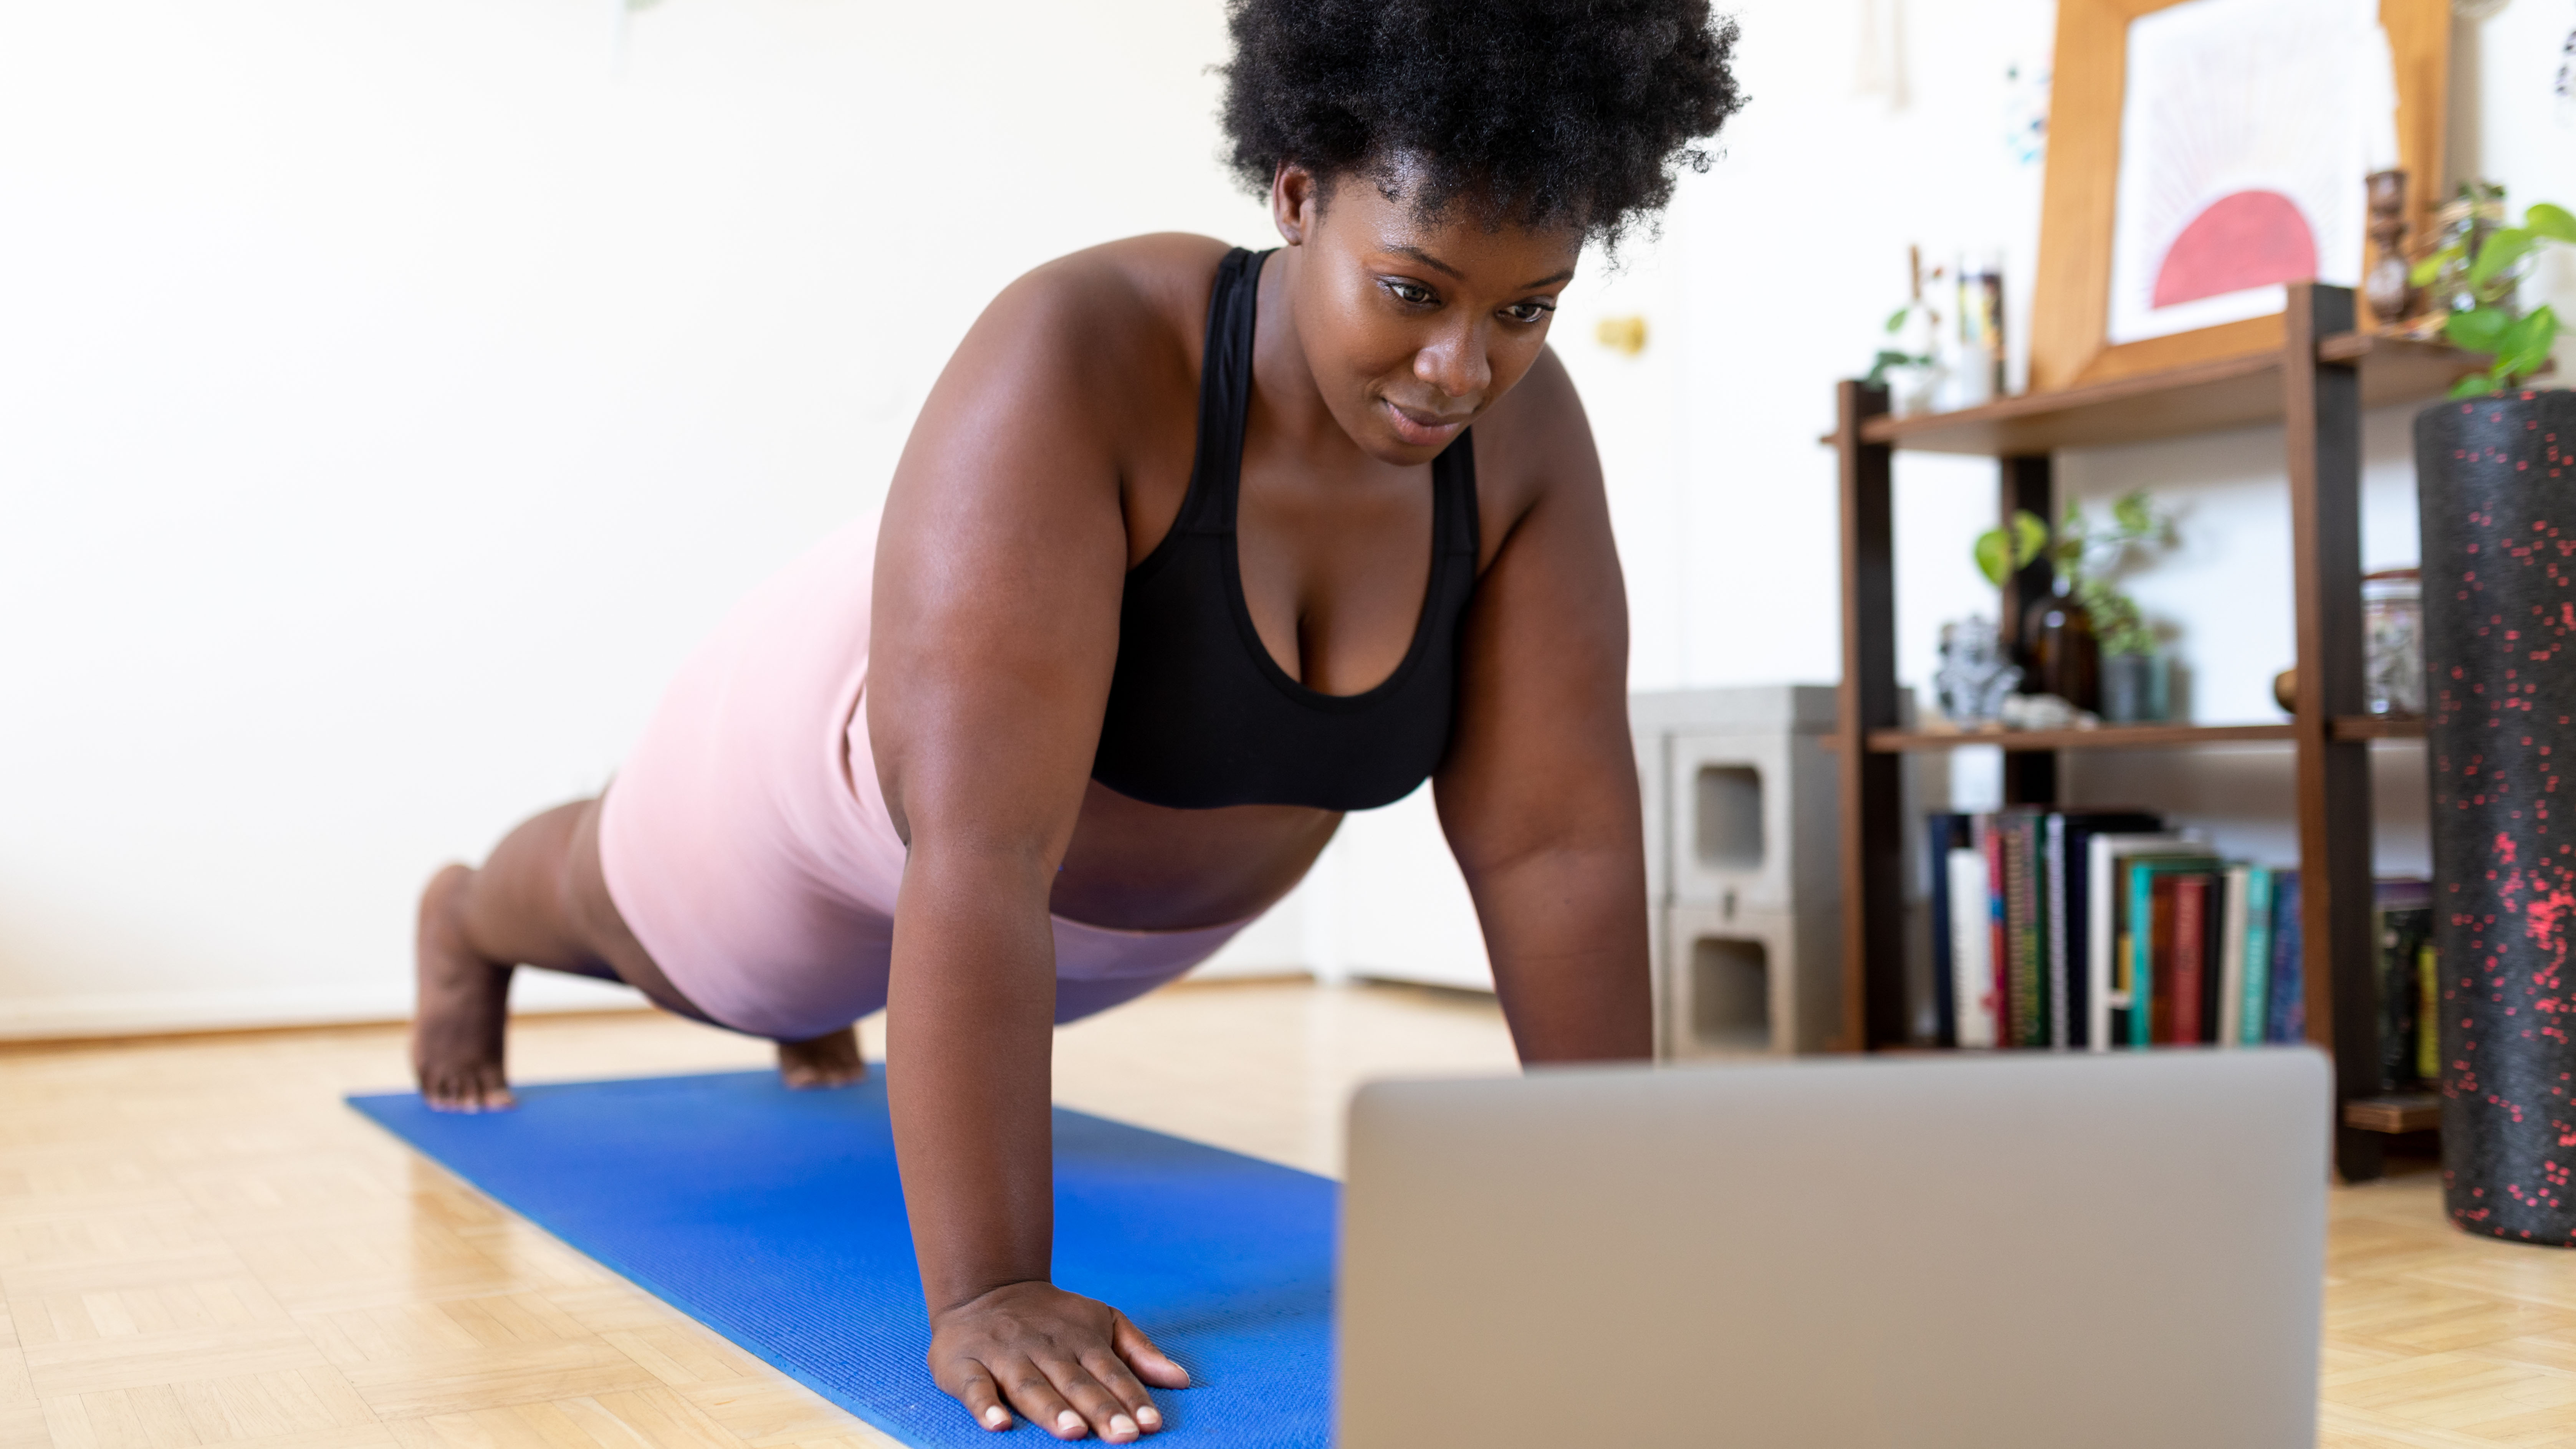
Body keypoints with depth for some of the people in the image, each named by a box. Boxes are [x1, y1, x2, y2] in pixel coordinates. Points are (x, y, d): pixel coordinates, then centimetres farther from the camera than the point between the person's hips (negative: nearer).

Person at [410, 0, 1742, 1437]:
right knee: (632, 919, 31)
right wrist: (985, 1293, -47)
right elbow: (979, 851, -48)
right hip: (866, 769, -4)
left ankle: (818, 1000, 75)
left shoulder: (1524, 425, -28)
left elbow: (1559, 836, -25)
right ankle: (468, 920, 67)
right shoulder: (1083, 360, -44)